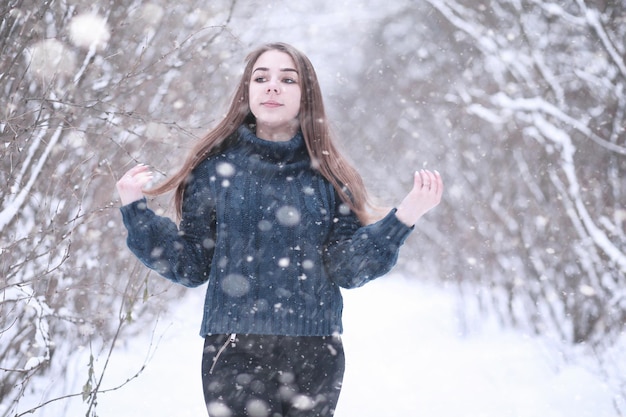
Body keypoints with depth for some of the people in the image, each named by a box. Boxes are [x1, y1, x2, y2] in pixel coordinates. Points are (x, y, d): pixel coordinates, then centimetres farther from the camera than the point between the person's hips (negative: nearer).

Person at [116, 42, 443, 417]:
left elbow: (345, 269, -3)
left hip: (316, 356, 1)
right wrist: (136, 210, -7)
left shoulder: (328, 175, 4)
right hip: (234, 355, -1)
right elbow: (191, 267, 1)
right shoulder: (215, 168, 2)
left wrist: (404, 218, -13)